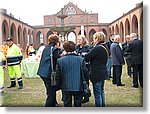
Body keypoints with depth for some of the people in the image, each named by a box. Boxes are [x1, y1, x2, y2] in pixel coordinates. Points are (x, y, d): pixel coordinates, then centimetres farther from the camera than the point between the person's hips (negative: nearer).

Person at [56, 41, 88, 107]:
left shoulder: (60, 60, -7)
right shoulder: (80, 59, -6)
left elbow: (58, 76, -2)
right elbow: (85, 73, -2)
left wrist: (60, 84, 14)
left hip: (66, 88, 0)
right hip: (78, 87, 0)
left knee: (67, 105, 11)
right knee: (78, 105, 12)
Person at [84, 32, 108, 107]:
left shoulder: (97, 48, -20)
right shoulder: (105, 48, 9)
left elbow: (86, 57, -19)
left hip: (97, 73, -9)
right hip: (103, 72, 9)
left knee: (97, 93, 0)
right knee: (101, 91, 21)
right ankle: (103, 106, 32)